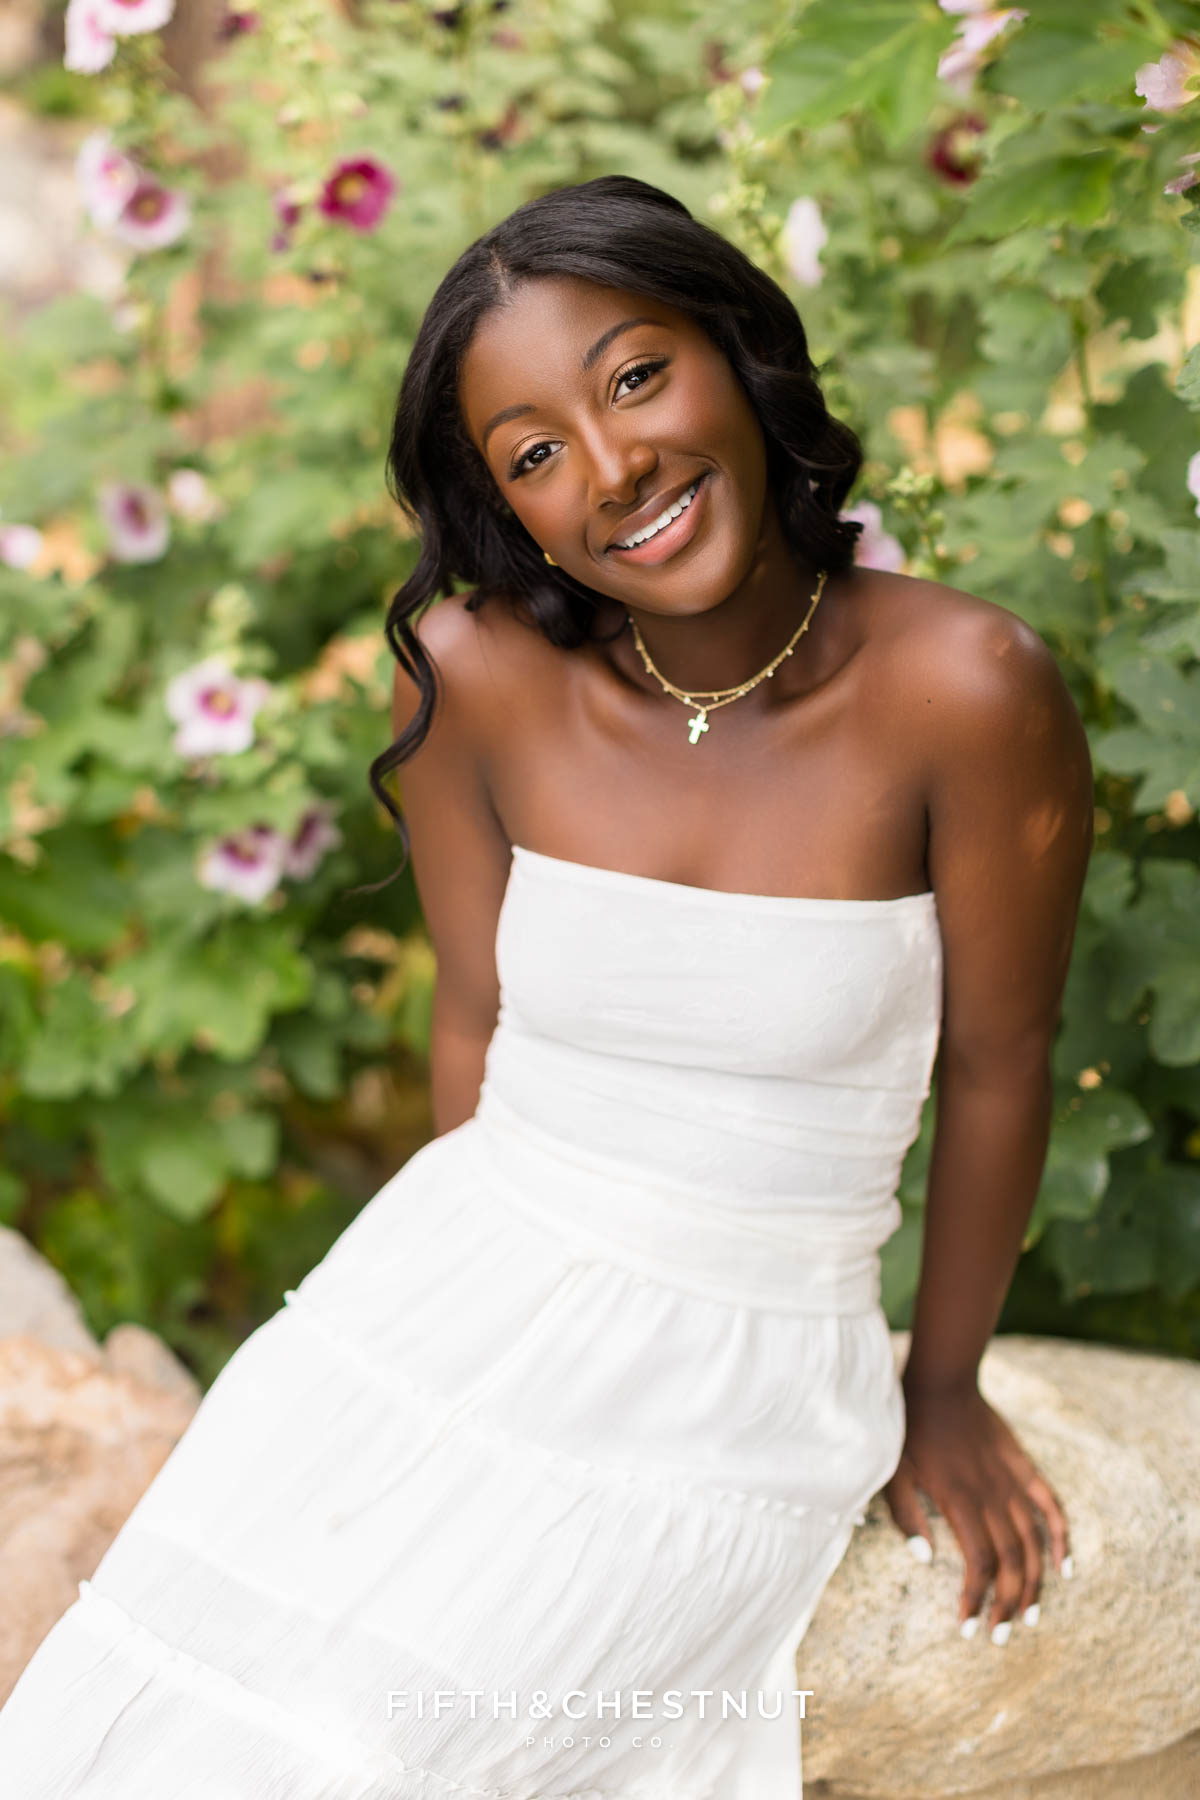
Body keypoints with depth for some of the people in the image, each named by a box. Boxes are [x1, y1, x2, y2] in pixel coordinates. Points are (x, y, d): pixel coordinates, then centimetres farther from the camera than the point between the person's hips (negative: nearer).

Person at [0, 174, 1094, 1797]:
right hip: (455, 1303, 3)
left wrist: (944, 1391, 9)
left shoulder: (963, 690, -17)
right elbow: (480, 1018, 5)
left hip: (740, 1394, -2)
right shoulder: (476, 677, -9)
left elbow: (996, 1070, -4)